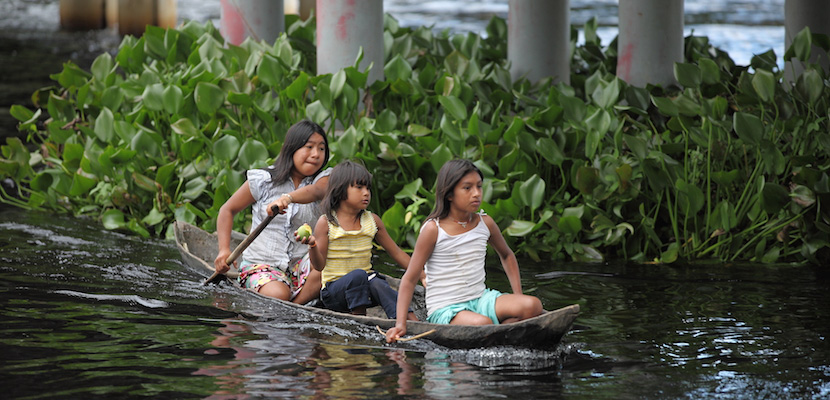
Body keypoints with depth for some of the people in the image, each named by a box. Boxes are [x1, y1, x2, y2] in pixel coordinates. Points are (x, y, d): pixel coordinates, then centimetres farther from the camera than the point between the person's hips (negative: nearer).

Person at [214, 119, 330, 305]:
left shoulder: (323, 180, 1)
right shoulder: (264, 180, -1)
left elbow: (315, 192, -26)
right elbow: (228, 210, 10)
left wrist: (288, 198, -49)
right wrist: (224, 250, -5)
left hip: (301, 263, 2)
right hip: (261, 264, -2)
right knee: (277, 295, -34)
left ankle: (296, 304, -22)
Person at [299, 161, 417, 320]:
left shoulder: (372, 220, 7)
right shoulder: (326, 223, -4)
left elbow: (396, 253, 14)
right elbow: (319, 265, -7)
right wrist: (312, 245, -27)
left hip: (365, 283, 3)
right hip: (334, 288, -3)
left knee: (377, 283, -31)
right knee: (358, 275, -34)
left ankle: (412, 321, -46)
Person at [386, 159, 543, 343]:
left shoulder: (485, 223, 6)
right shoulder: (433, 229, -9)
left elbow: (507, 255, 27)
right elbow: (409, 279, -5)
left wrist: (518, 298, 16)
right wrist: (401, 323, -15)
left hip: (479, 300, 6)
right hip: (444, 309, -6)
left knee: (532, 305, -20)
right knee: (482, 324, -38)